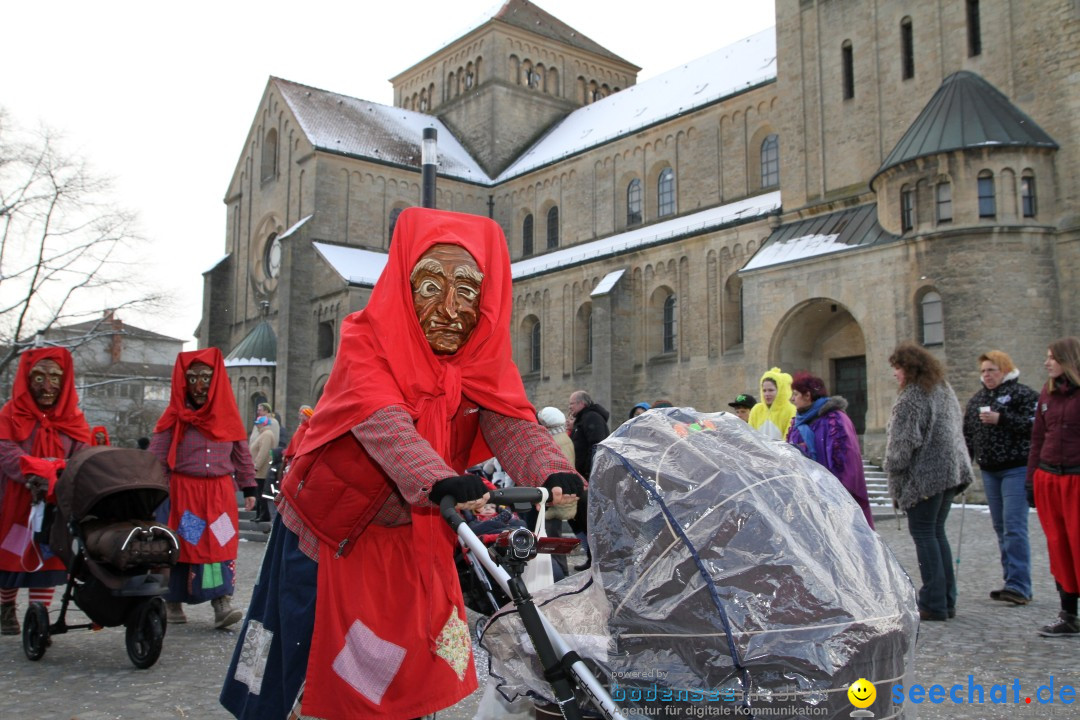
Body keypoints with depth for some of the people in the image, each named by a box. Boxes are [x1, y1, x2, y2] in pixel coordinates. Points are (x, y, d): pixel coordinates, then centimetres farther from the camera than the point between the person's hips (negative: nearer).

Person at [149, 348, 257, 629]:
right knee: (181, 546, 6)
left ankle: (222, 604, -8)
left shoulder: (227, 416, 6)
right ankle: (172, 604, 21)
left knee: (221, 546, -7)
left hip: (220, 492, 1)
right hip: (183, 492, -1)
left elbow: (242, 455, 12)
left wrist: (249, 488, 10)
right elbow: (156, 458, -1)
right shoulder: (175, 418, -1)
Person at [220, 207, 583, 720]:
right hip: (331, 532, -3)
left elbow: (513, 426, -26)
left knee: (413, 676, 11)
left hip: (413, 539, 3)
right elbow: (384, 425, -37)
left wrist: (555, 475, -48)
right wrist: (443, 483, -56)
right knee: (315, 667, 7)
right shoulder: (366, 341, -20)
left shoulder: (485, 362, -9)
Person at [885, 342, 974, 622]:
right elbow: (956, 429, 20)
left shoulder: (911, 399, -16)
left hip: (924, 476, -9)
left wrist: (893, 471, -4)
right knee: (937, 532, 14)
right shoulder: (945, 390, 13)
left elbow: (902, 444, -17)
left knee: (923, 533, -2)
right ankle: (947, 600, 18)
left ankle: (934, 604, -1)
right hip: (951, 472, 9)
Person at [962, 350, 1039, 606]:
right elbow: (968, 434, 18)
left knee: (1014, 527, -12)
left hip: (1016, 468, -7)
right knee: (1000, 527, 10)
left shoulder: (1022, 393, -5)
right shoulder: (977, 399, 15)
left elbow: (1034, 425, -16)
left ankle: (1019, 586, -9)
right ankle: (1013, 582, 18)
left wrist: (1001, 419, -20)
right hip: (989, 470, 7)